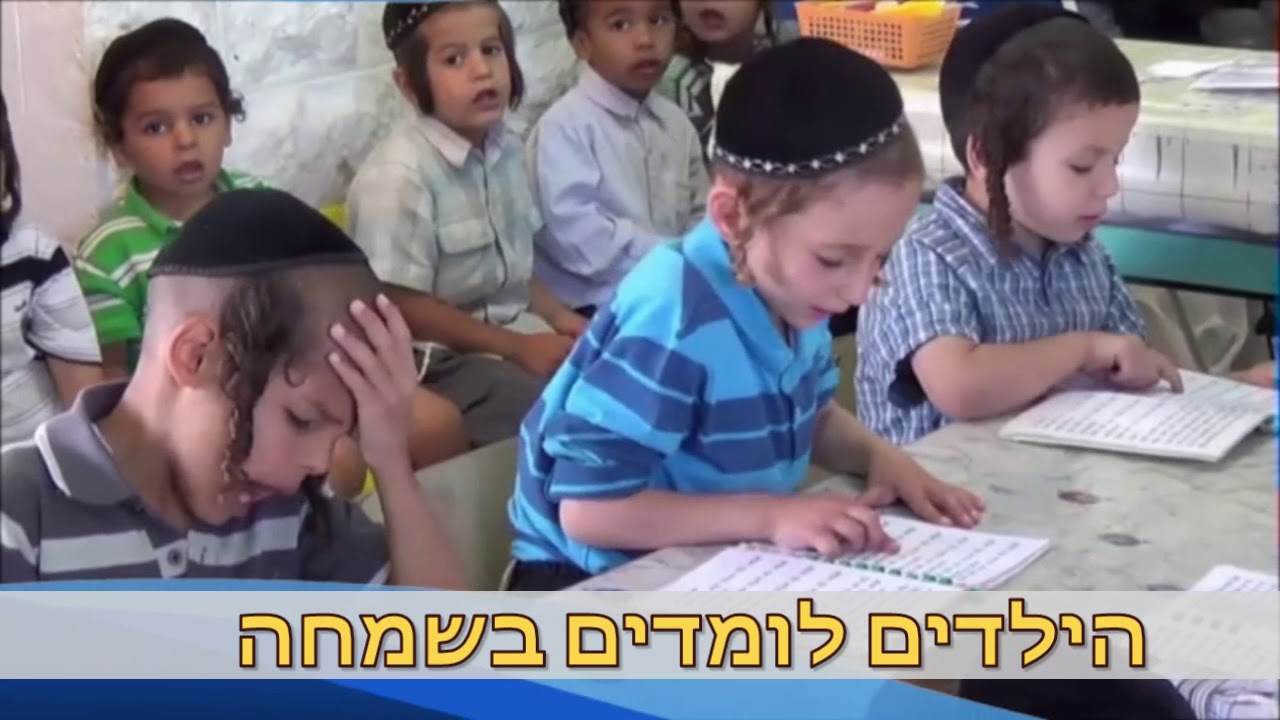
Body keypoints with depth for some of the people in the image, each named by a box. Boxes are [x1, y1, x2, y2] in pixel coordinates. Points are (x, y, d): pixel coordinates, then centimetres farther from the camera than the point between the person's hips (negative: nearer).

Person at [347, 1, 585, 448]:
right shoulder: (398, 176, -19)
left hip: (519, 333, 8)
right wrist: (516, 347, -18)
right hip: (440, 360, -8)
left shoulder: (505, 149, 6)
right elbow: (403, 307, -19)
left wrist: (557, 316, -2)